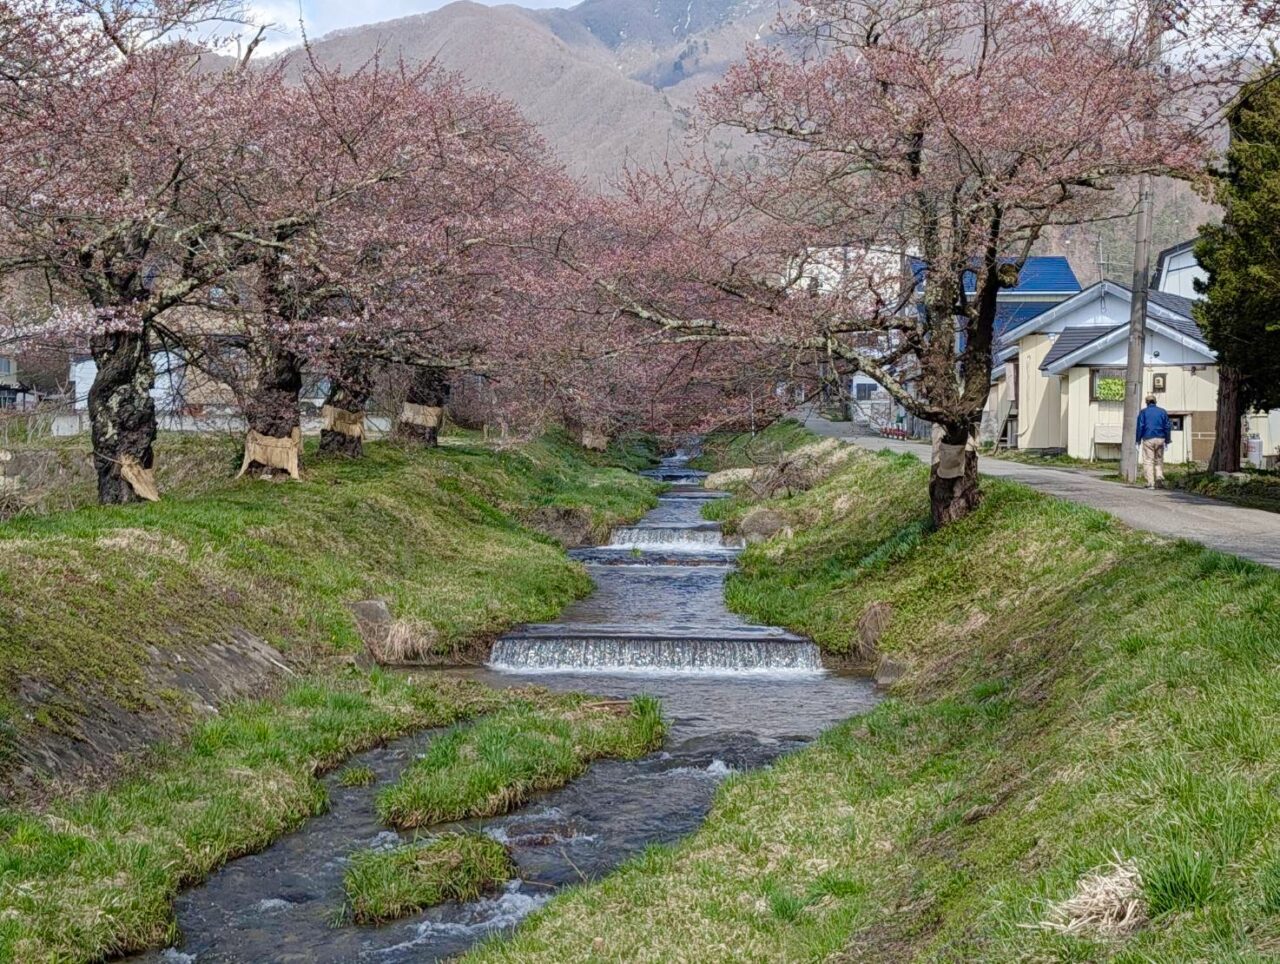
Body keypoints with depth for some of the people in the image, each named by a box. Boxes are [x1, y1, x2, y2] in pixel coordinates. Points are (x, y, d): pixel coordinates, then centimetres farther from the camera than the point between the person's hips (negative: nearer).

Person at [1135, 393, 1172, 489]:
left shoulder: (1143, 412, 3)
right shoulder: (1162, 411, 10)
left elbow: (1140, 426, -3)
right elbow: (1168, 427, 8)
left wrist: (1138, 439, 3)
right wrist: (1167, 440, 13)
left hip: (1148, 439, -3)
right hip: (1160, 439, 3)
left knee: (1148, 461, -1)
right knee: (1159, 460, 16)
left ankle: (1151, 483, -7)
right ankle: (1159, 476, -7)